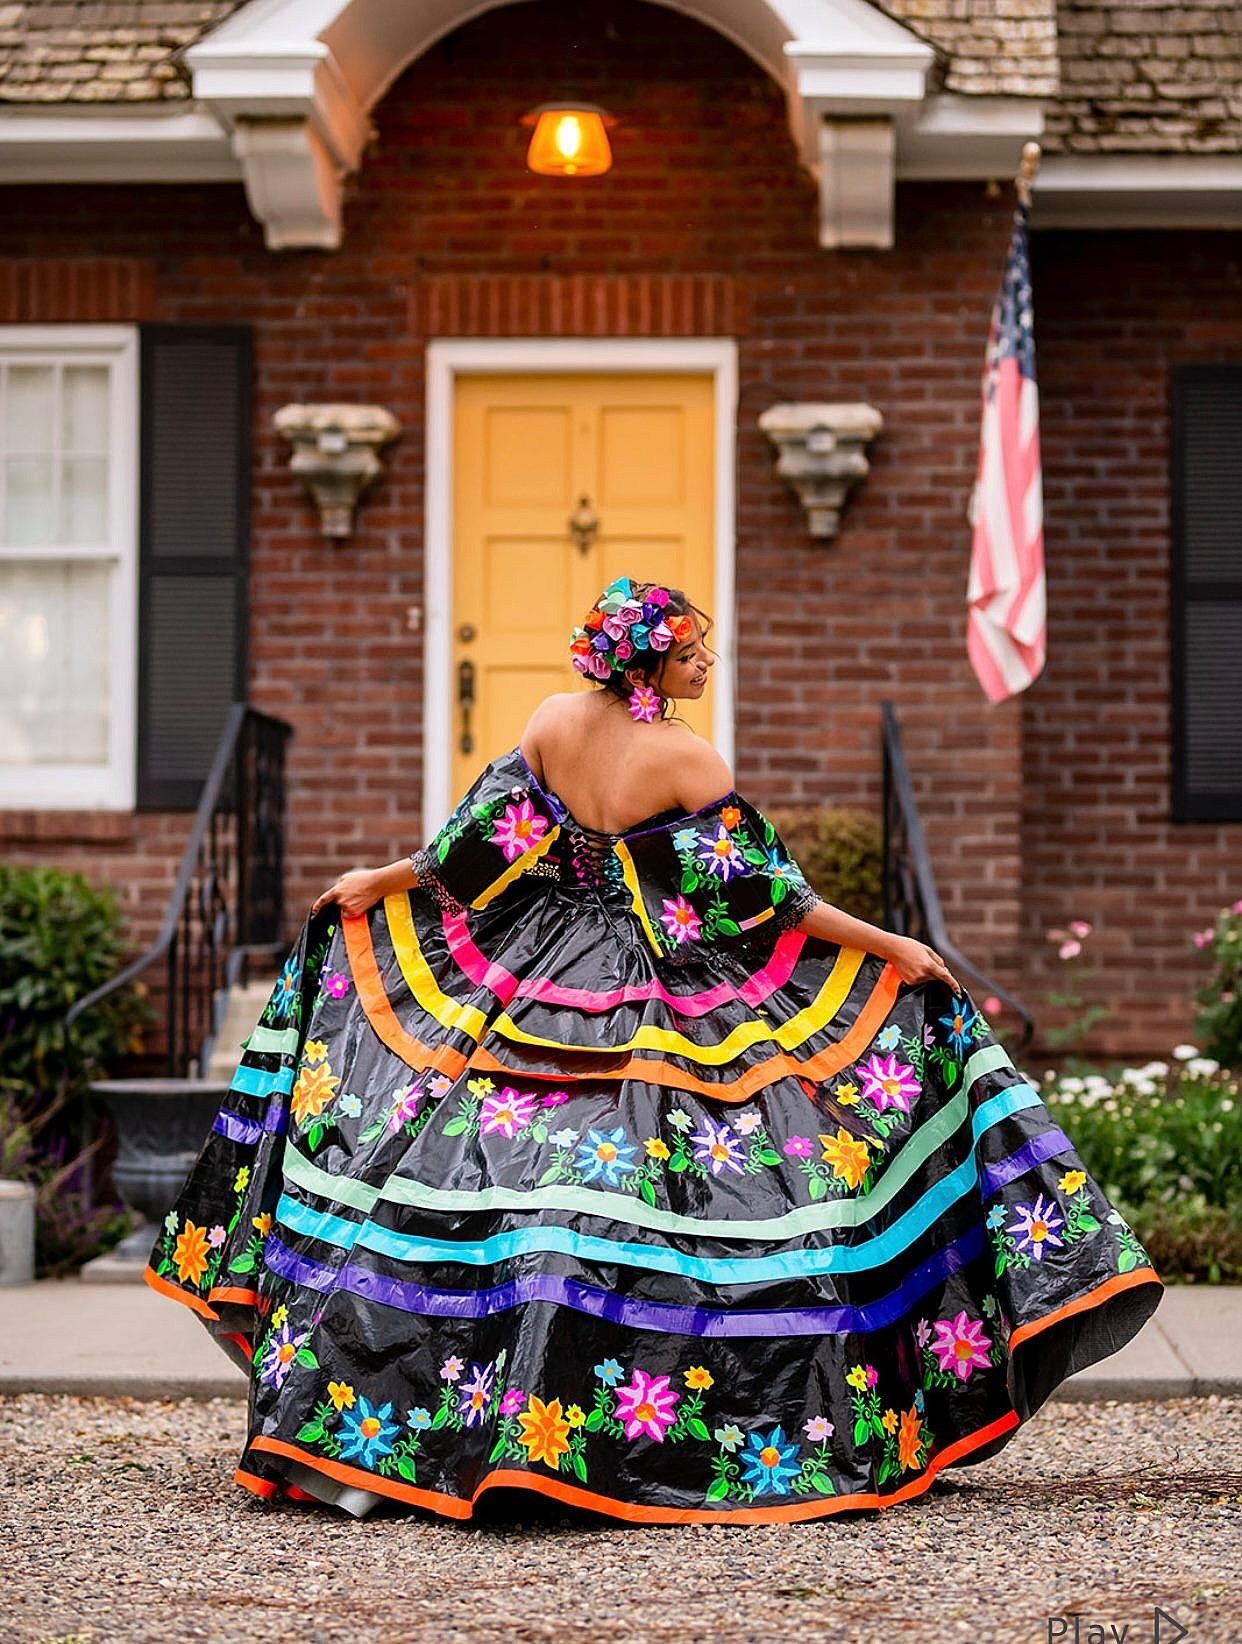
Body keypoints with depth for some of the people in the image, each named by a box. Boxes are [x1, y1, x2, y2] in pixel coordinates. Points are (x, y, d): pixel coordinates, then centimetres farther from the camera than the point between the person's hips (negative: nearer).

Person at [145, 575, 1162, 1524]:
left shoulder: (555, 720, 0)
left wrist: (378, 884, 20)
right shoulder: (688, 763, -13)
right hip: (663, 1007, -5)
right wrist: (891, 948, -2)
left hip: (536, 979, 5)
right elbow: (765, 892, -9)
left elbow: (480, 838, 5)